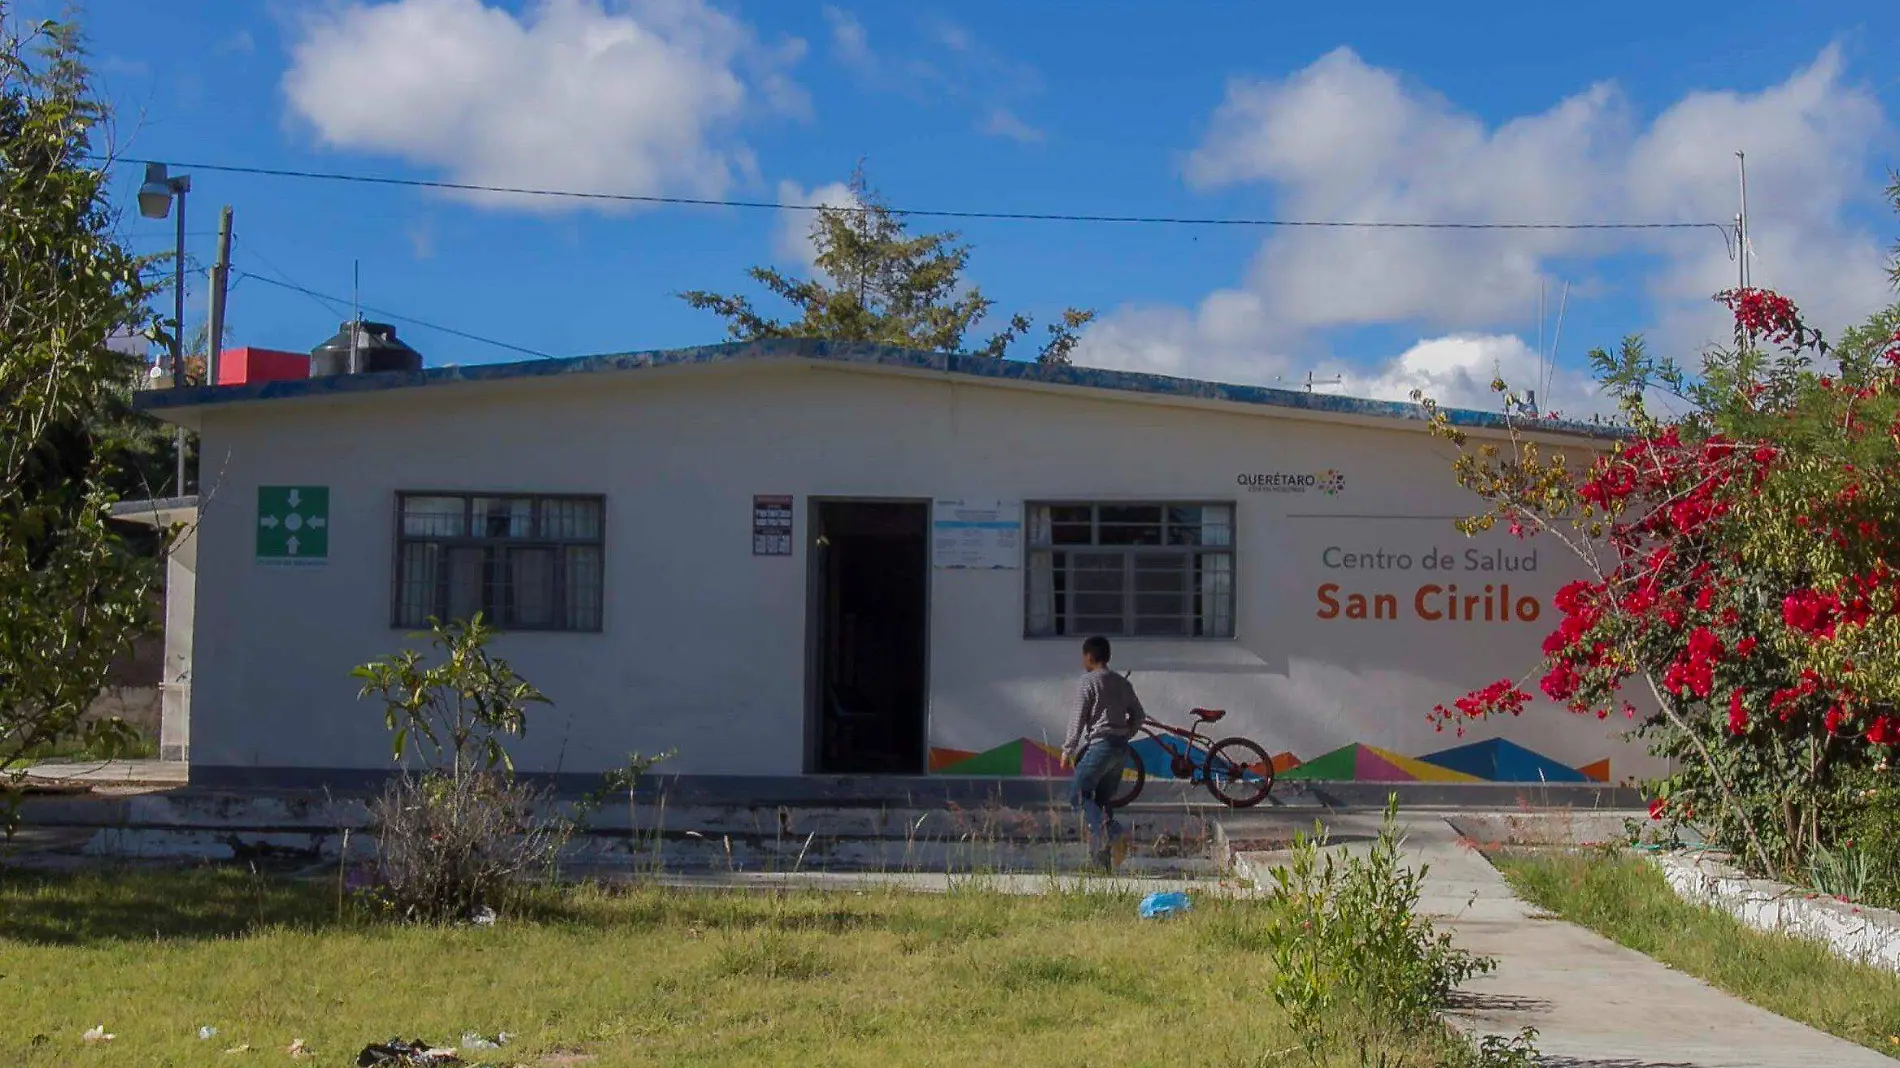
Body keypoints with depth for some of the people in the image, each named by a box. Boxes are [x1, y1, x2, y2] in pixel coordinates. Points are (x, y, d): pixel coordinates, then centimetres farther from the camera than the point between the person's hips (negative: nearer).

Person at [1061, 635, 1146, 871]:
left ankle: (1112, 832, -24)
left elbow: (1078, 719, -9)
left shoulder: (1088, 682, -5)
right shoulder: (1122, 683, 15)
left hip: (1099, 745, -7)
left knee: (1079, 796, -2)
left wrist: (1068, 750, -3)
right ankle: (1103, 856, 5)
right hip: (1121, 749, 7)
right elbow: (1139, 716, 16)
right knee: (1103, 800, 11)